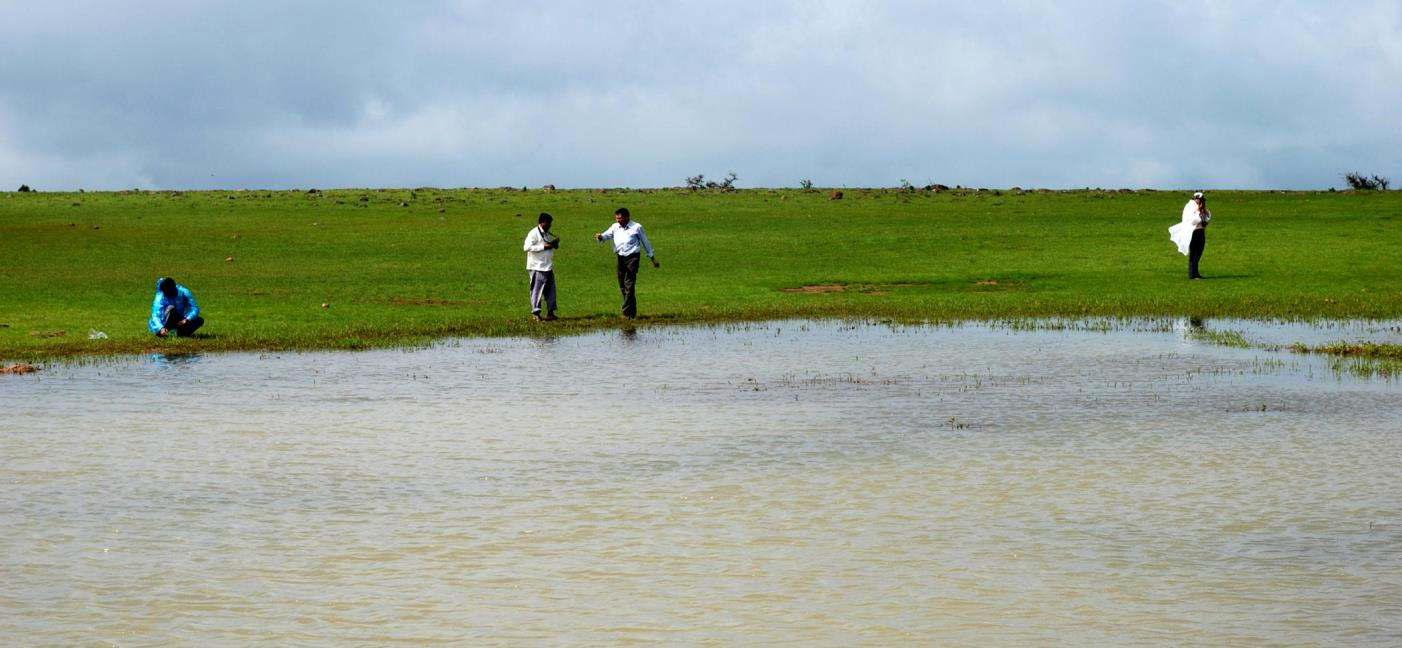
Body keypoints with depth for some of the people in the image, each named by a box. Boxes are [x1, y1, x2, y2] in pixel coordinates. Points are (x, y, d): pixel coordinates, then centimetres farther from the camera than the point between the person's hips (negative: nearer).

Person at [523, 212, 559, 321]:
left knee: (550, 289, 10)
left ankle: (550, 313, 15)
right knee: (537, 290, -6)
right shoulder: (533, 233, -11)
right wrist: (543, 247, -22)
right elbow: (527, 247, -21)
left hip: (548, 267, 9)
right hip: (537, 267, -9)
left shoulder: (547, 234, 17)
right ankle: (536, 313, -3)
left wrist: (555, 243, 5)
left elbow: (554, 247, 29)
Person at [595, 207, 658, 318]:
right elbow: (607, 235, -1)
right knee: (622, 286, 7)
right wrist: (600, 237, -25)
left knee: (629, 285, -12)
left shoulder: (636, 227, 1)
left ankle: (627, 313, -14)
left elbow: (645, 242, 8)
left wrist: (652, 258, 13)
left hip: (632, 257, -5)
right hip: (620, 258, 5)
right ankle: (632, 312, 18)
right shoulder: (615, 227, 12)